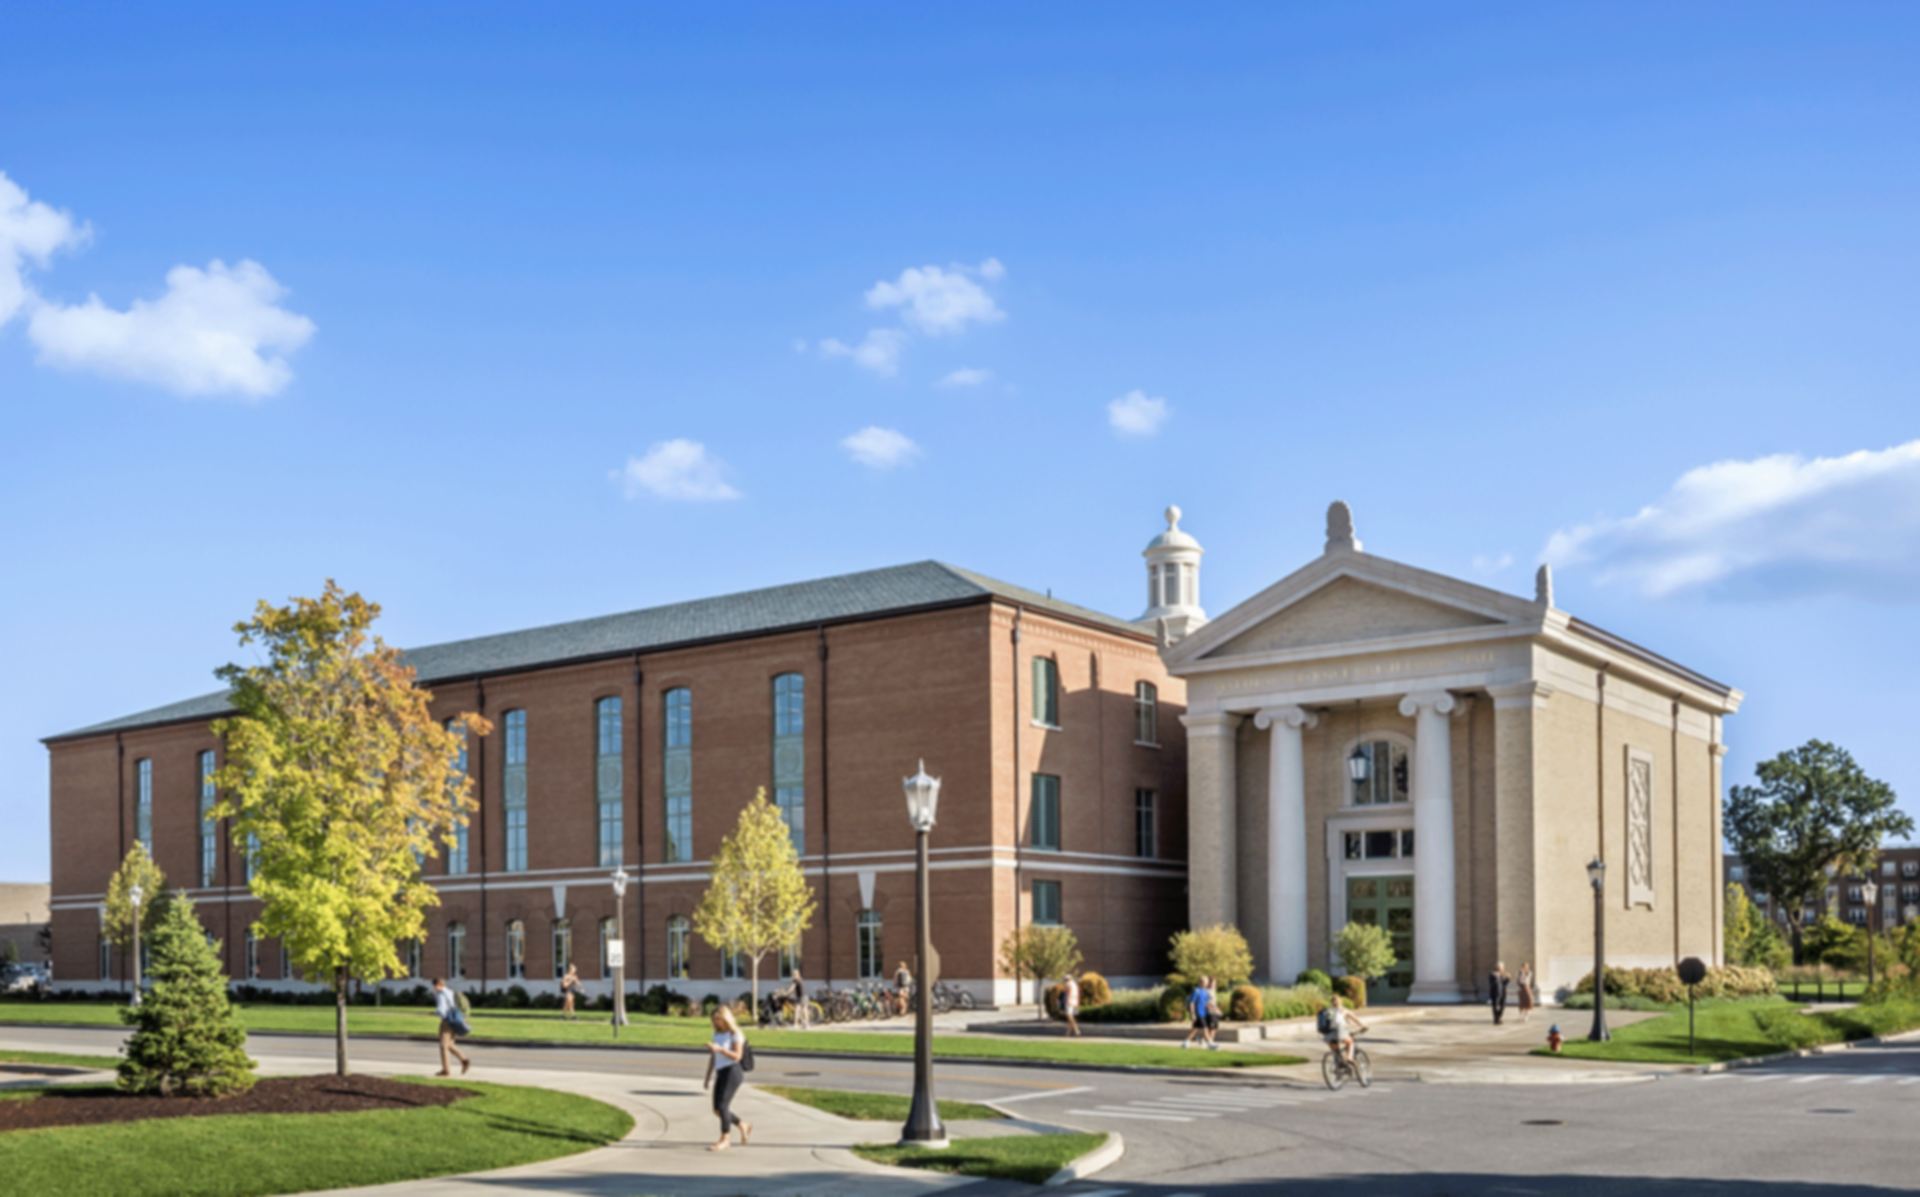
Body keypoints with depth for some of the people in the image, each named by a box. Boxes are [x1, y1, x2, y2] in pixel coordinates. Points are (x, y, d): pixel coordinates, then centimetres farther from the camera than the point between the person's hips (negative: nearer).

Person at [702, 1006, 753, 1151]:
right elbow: (712, 1057, 19)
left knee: (723, 1106, -14)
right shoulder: (717, 1034, 17)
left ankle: (724, 1141, -6)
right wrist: (708, 1078, 17)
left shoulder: (735, 1034, -3)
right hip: (720, 1073, 7)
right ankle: (744, 1126, 24)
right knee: (717, 1110, 4)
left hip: (732, 1072, -7)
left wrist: (719, 1049, -25)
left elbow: (737, 1056, -13)